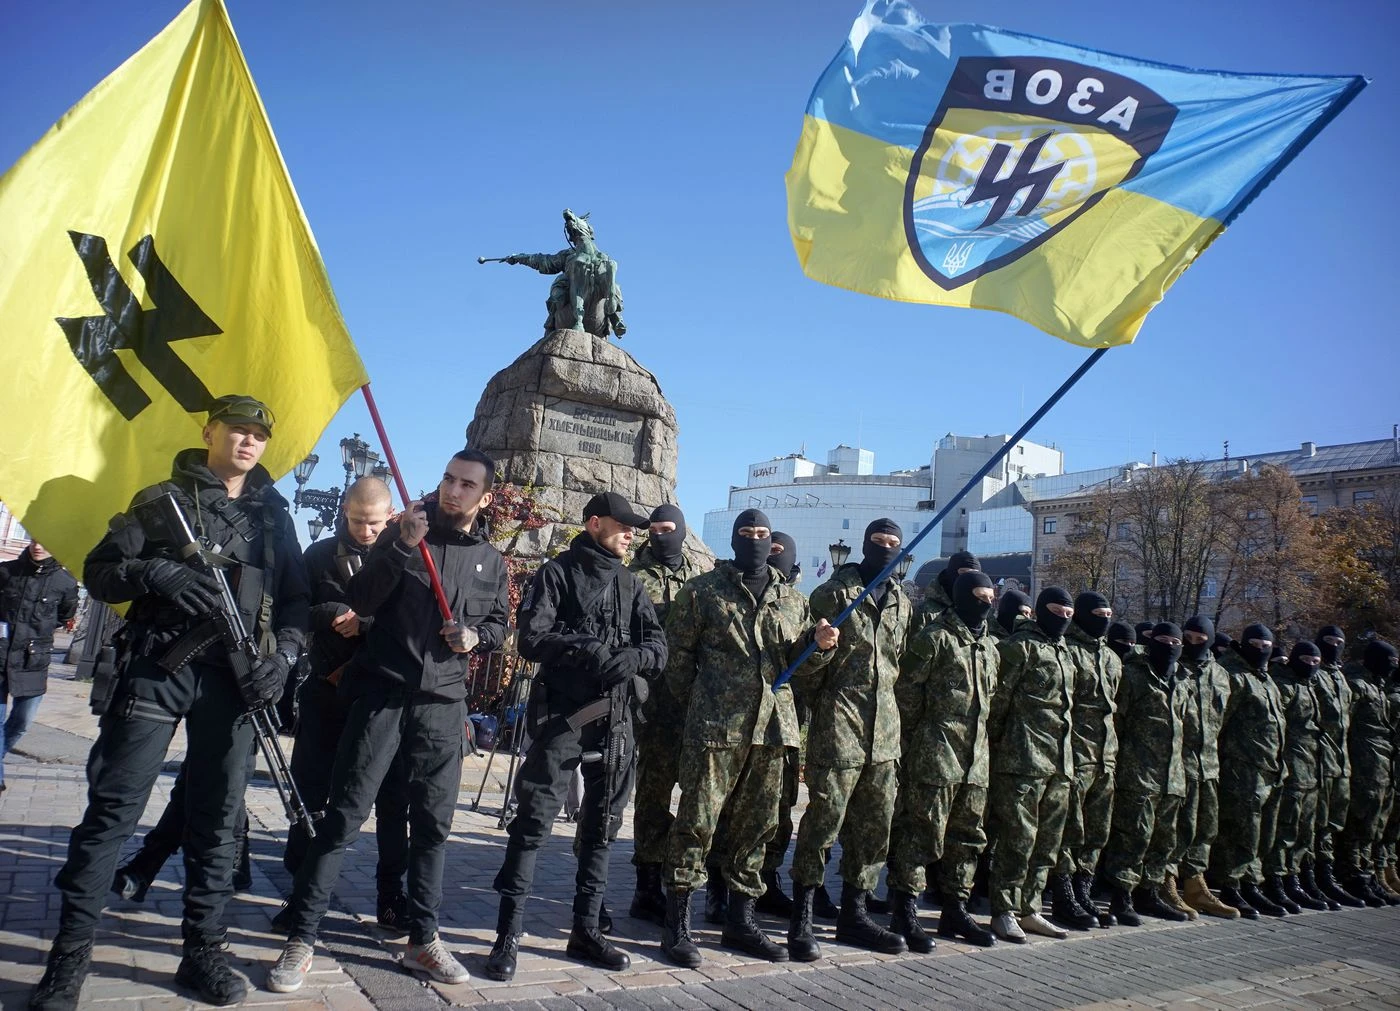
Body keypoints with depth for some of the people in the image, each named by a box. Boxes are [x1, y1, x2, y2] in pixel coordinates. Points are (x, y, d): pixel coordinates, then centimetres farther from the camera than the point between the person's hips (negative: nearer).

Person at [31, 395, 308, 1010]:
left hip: (232, 680, 2)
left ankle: (203, 951, 17)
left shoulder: (273, 516, 15)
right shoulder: (164, 499, 7)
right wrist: (155, 572, -17)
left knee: (217, 818, 7)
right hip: (156, 667, -2)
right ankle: (70, 954, 10)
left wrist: (283, 656, -3)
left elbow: (296, 598, 14)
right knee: (113, 809, -1)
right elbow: (98, 571, 3)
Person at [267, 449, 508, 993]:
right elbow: (362, 601, -7)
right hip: (382, 692, -3)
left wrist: (476, 635, -4)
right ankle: (300, 940, 8)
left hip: (443, 704, 3)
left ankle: (423, 940, 21)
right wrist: (401, 548, -21)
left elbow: (498, 624, 18)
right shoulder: (404, 531, 1)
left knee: (433, 824, 9)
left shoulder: (491, 560, 8)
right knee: (343, 817, -2)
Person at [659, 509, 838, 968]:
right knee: (697, 822, -3)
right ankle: (677, 924, 8)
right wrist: (699, 707, 2)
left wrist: (820, 645, -5)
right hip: (716, 726, -4)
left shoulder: (793, 600, 15)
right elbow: (678, 656, 3)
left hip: (773, 725, 5)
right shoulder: (702, 591, 2)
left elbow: (802, 665, 16)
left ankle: (740, 920, 25)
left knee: (757, 824, 12)